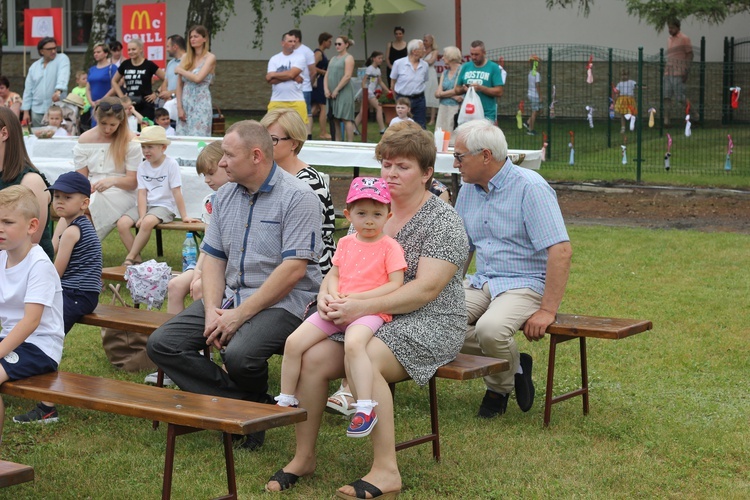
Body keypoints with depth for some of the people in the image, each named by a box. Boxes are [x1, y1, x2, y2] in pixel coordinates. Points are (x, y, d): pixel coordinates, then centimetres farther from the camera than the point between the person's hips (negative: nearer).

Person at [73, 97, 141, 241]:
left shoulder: (130, 141, 1)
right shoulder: (85, 140, 11)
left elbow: (133, 182, -2)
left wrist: (113, 181, -24)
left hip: (120, 194, -2)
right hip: (91, 192, 3)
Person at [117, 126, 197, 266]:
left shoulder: (171, 164, -8)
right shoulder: (142, 167, 5)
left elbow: (176, 192, -9)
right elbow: (142, 193, -2)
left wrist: (184, 216, -11)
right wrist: (142, 216, -15)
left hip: (164, 206, -5)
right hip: (145, 205, 5)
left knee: (148, 222, -35)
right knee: (122, 224, -19)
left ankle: (130, 258, -22)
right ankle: (137, 259, -12)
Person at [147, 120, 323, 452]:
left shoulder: (297, 197, -12)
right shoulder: (226, 195, 12)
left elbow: (294, 269, -19)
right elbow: (213, 257, 12)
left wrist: (239, 315, -20)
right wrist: (212, 310, -7)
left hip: (283, 301, -8)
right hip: (230, 295, 8)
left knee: (240, 354, -35)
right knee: (162, 344, -8)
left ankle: (253, 404, 1)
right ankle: (246, 401, -11)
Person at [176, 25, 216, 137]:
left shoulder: (210, 58, -2)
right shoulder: (186, 57, 11)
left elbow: (198, 78, -16)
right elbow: (179, 84, 8)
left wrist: (180, 70, -2)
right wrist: (179, 107, -1)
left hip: (201, 104, -5)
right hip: (186, 103, 5)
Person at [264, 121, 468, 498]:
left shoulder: (442, 221, -8)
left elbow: (426, 289, -19)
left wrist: (363, 307, -26)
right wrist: (326, 294, -10)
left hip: (430, 323, -6)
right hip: (369, 319, 6)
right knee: (313, 357, -18)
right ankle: (303, 457, -3)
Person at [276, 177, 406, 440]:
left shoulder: (389, 246, -2)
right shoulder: (345, 243, 16)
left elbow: (395, 285, -10)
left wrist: (357, 298, -15)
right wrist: (332, 293, -5)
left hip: (370, 310, -6)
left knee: (353, 343, -39)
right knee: (293, 342, -8)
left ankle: (366, 409, -37)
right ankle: (286, 401, 9)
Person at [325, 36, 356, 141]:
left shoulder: (348, 58, -2)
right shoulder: (333, 58, 19)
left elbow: (347, 76, -13)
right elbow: (327, 75, 14)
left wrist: (336, 90, -14)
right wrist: (326, 89, -2)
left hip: (344, 93, -7)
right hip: (332, 94, 7)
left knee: (346, 119, -10)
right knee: (335, 119, 6)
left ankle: (350, 144, -10)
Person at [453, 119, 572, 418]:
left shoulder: (530, 188, -13)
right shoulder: (469, 190, 11)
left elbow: (560, 250, -19)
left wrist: (547, 311, -23)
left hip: (524, 284, -7)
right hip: (481, 282, 7)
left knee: (490, 327, -36)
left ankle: (500, 387, -3)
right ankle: (511, 363, -5)